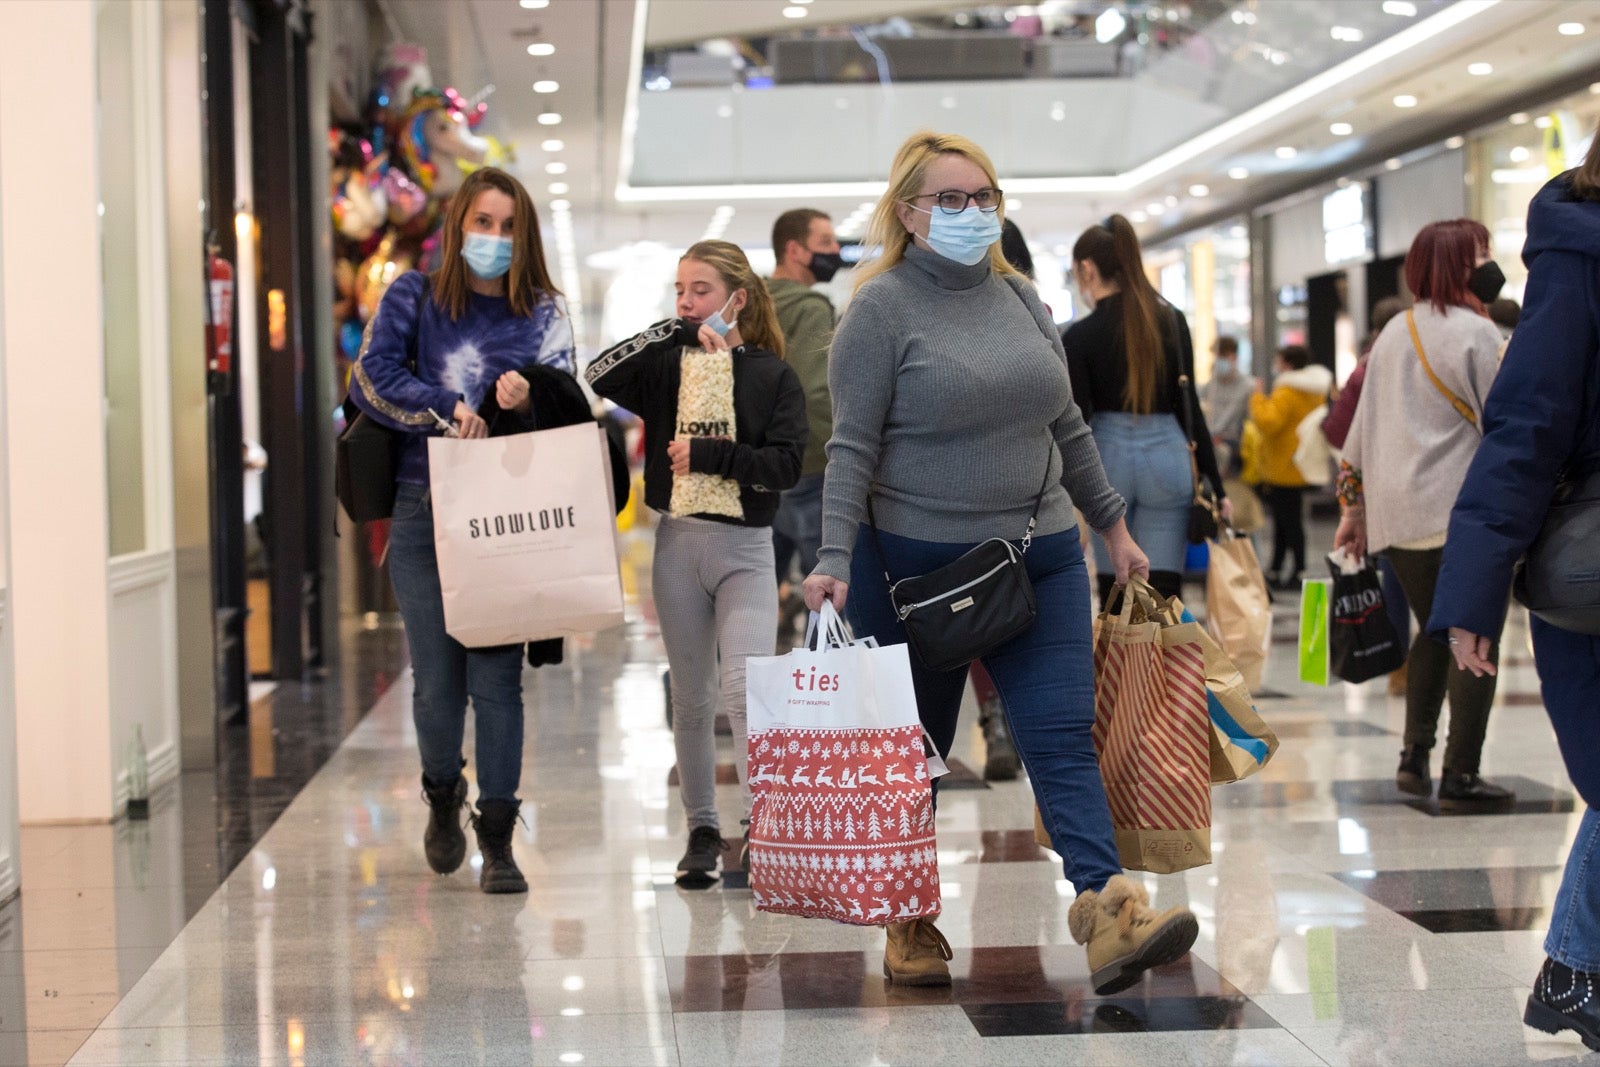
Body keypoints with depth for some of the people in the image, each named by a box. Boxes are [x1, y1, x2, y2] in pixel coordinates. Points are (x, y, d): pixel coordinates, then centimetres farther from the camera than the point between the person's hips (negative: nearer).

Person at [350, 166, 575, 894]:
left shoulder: (543, 311, 9)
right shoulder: (414, 297, 8)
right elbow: (371, 376, -4)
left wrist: (528, 397, -25)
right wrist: (448, 412, -11)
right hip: (424, 511, 0)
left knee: (498, 678, -4)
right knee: (436, 677, 0)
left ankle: (497, 835, 5)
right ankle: (442, 795, 29)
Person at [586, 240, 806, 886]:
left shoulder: (773, 376, 0)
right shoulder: (668, 365, 4)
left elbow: (786, 464, -9)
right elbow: (598, 377, -12)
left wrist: (707, 453, -16)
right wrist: (678, 331, -14)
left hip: (746, 548, -2)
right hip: (677, 542, 2)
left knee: (745, 690, -14)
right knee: (691, 698, 9)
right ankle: (703, 830, 19)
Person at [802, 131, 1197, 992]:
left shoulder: (1021, 298, 11)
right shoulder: (881, 309, -6)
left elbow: (1065, 426, 18)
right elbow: (853, 447, -11)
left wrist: (1112, 524, 19)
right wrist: (835, 559, -19)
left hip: (1039, 558, 4)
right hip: (914, 563, -4)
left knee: (1062, 735, -7)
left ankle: (1109, 916, -17)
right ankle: (911, 928, 21)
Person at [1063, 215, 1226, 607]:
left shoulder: (1079, 336, -6)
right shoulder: (1172, 321, 5)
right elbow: (1190, 408, 5)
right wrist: (1216, 486, 7)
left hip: (1106, 456, -2)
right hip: (1167, 455, 2)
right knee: (1163, 595, -1)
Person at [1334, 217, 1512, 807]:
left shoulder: (1394, 333, 15)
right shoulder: (1476, 332, -7)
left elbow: (1362, 425, 17)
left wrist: (1353, 506, 21)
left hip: (1394, 515, 7)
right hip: (1462, 511, -7)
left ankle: (1414, 757, 13)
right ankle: (1460, 774, -1)